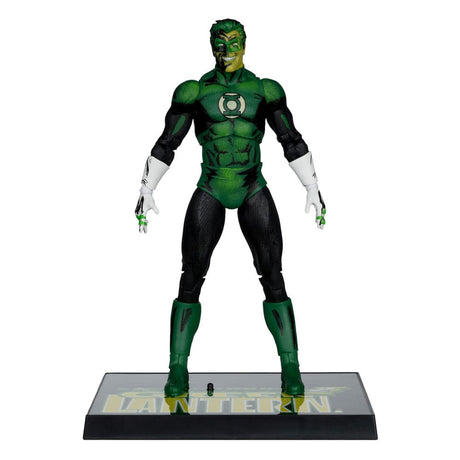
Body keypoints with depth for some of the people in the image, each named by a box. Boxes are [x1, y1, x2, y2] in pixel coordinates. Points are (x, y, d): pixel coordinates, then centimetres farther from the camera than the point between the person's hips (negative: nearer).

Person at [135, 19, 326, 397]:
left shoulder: (265, 90, 3)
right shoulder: (194, 91, 1)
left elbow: (292, 141, 6)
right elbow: (166, 144, 4)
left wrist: (314, 190, 3)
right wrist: (145, 192, 1)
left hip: (255, 194, 1)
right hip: (209, 194, 0)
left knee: (273, 280, -5)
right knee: (191, 281, -5)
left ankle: (291, 369, 7)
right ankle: (178, 369, 9)